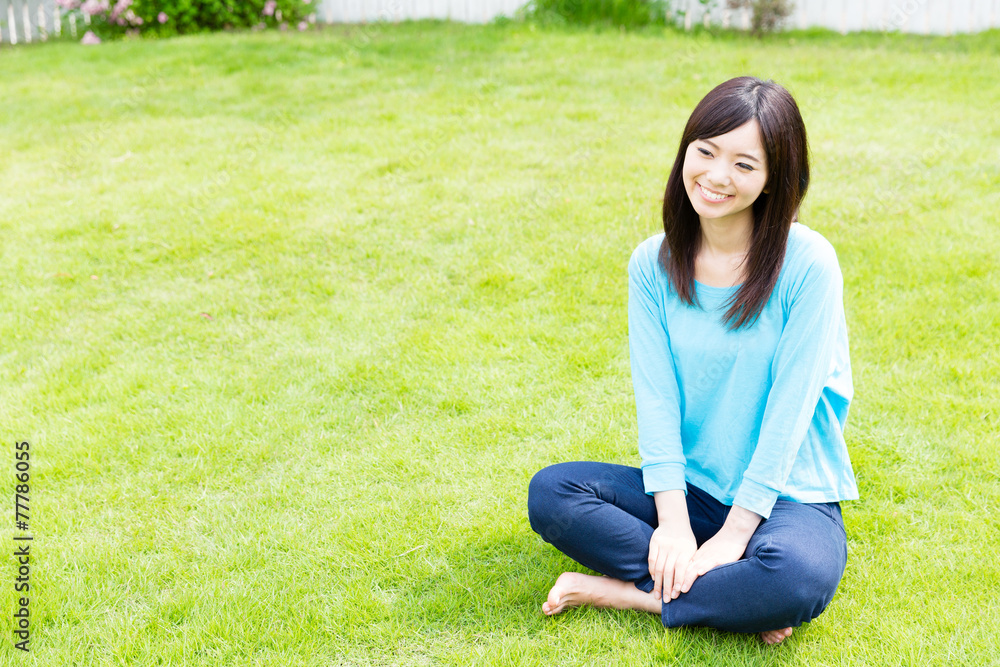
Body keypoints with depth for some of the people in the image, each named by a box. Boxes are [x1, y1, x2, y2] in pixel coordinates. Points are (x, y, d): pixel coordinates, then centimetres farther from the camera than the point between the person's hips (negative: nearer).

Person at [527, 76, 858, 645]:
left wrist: (733, 534, -19)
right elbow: (656, 399, -7)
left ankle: (616, 591, -15)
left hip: (788, 496, -3)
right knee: (550, 492, -17)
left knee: (798, 576, -36)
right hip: (692, 488, 4)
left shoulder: (808, 264, -14)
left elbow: (789, 407, -16)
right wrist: (673, 523, -17)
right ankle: (732, 599, -19)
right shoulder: (653, 265, -2)